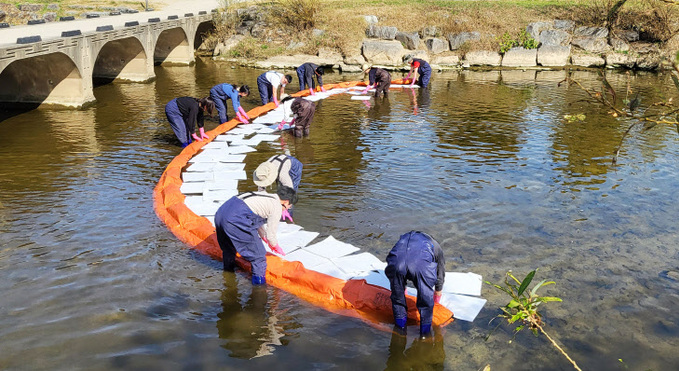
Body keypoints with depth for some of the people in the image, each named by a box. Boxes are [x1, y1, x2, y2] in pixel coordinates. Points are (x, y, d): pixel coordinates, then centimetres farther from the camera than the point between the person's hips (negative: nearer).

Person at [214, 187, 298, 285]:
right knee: (258, 253, 5)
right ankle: (259, 279, 13)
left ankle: (229, 267, 56)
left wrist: (267, 240, 48)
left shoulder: (266, 196, 26)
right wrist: (276, 247, 25)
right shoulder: (277, 207, 0)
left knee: (228, 245, 36)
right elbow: (270, 234, 4)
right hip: (236, 219, -10)